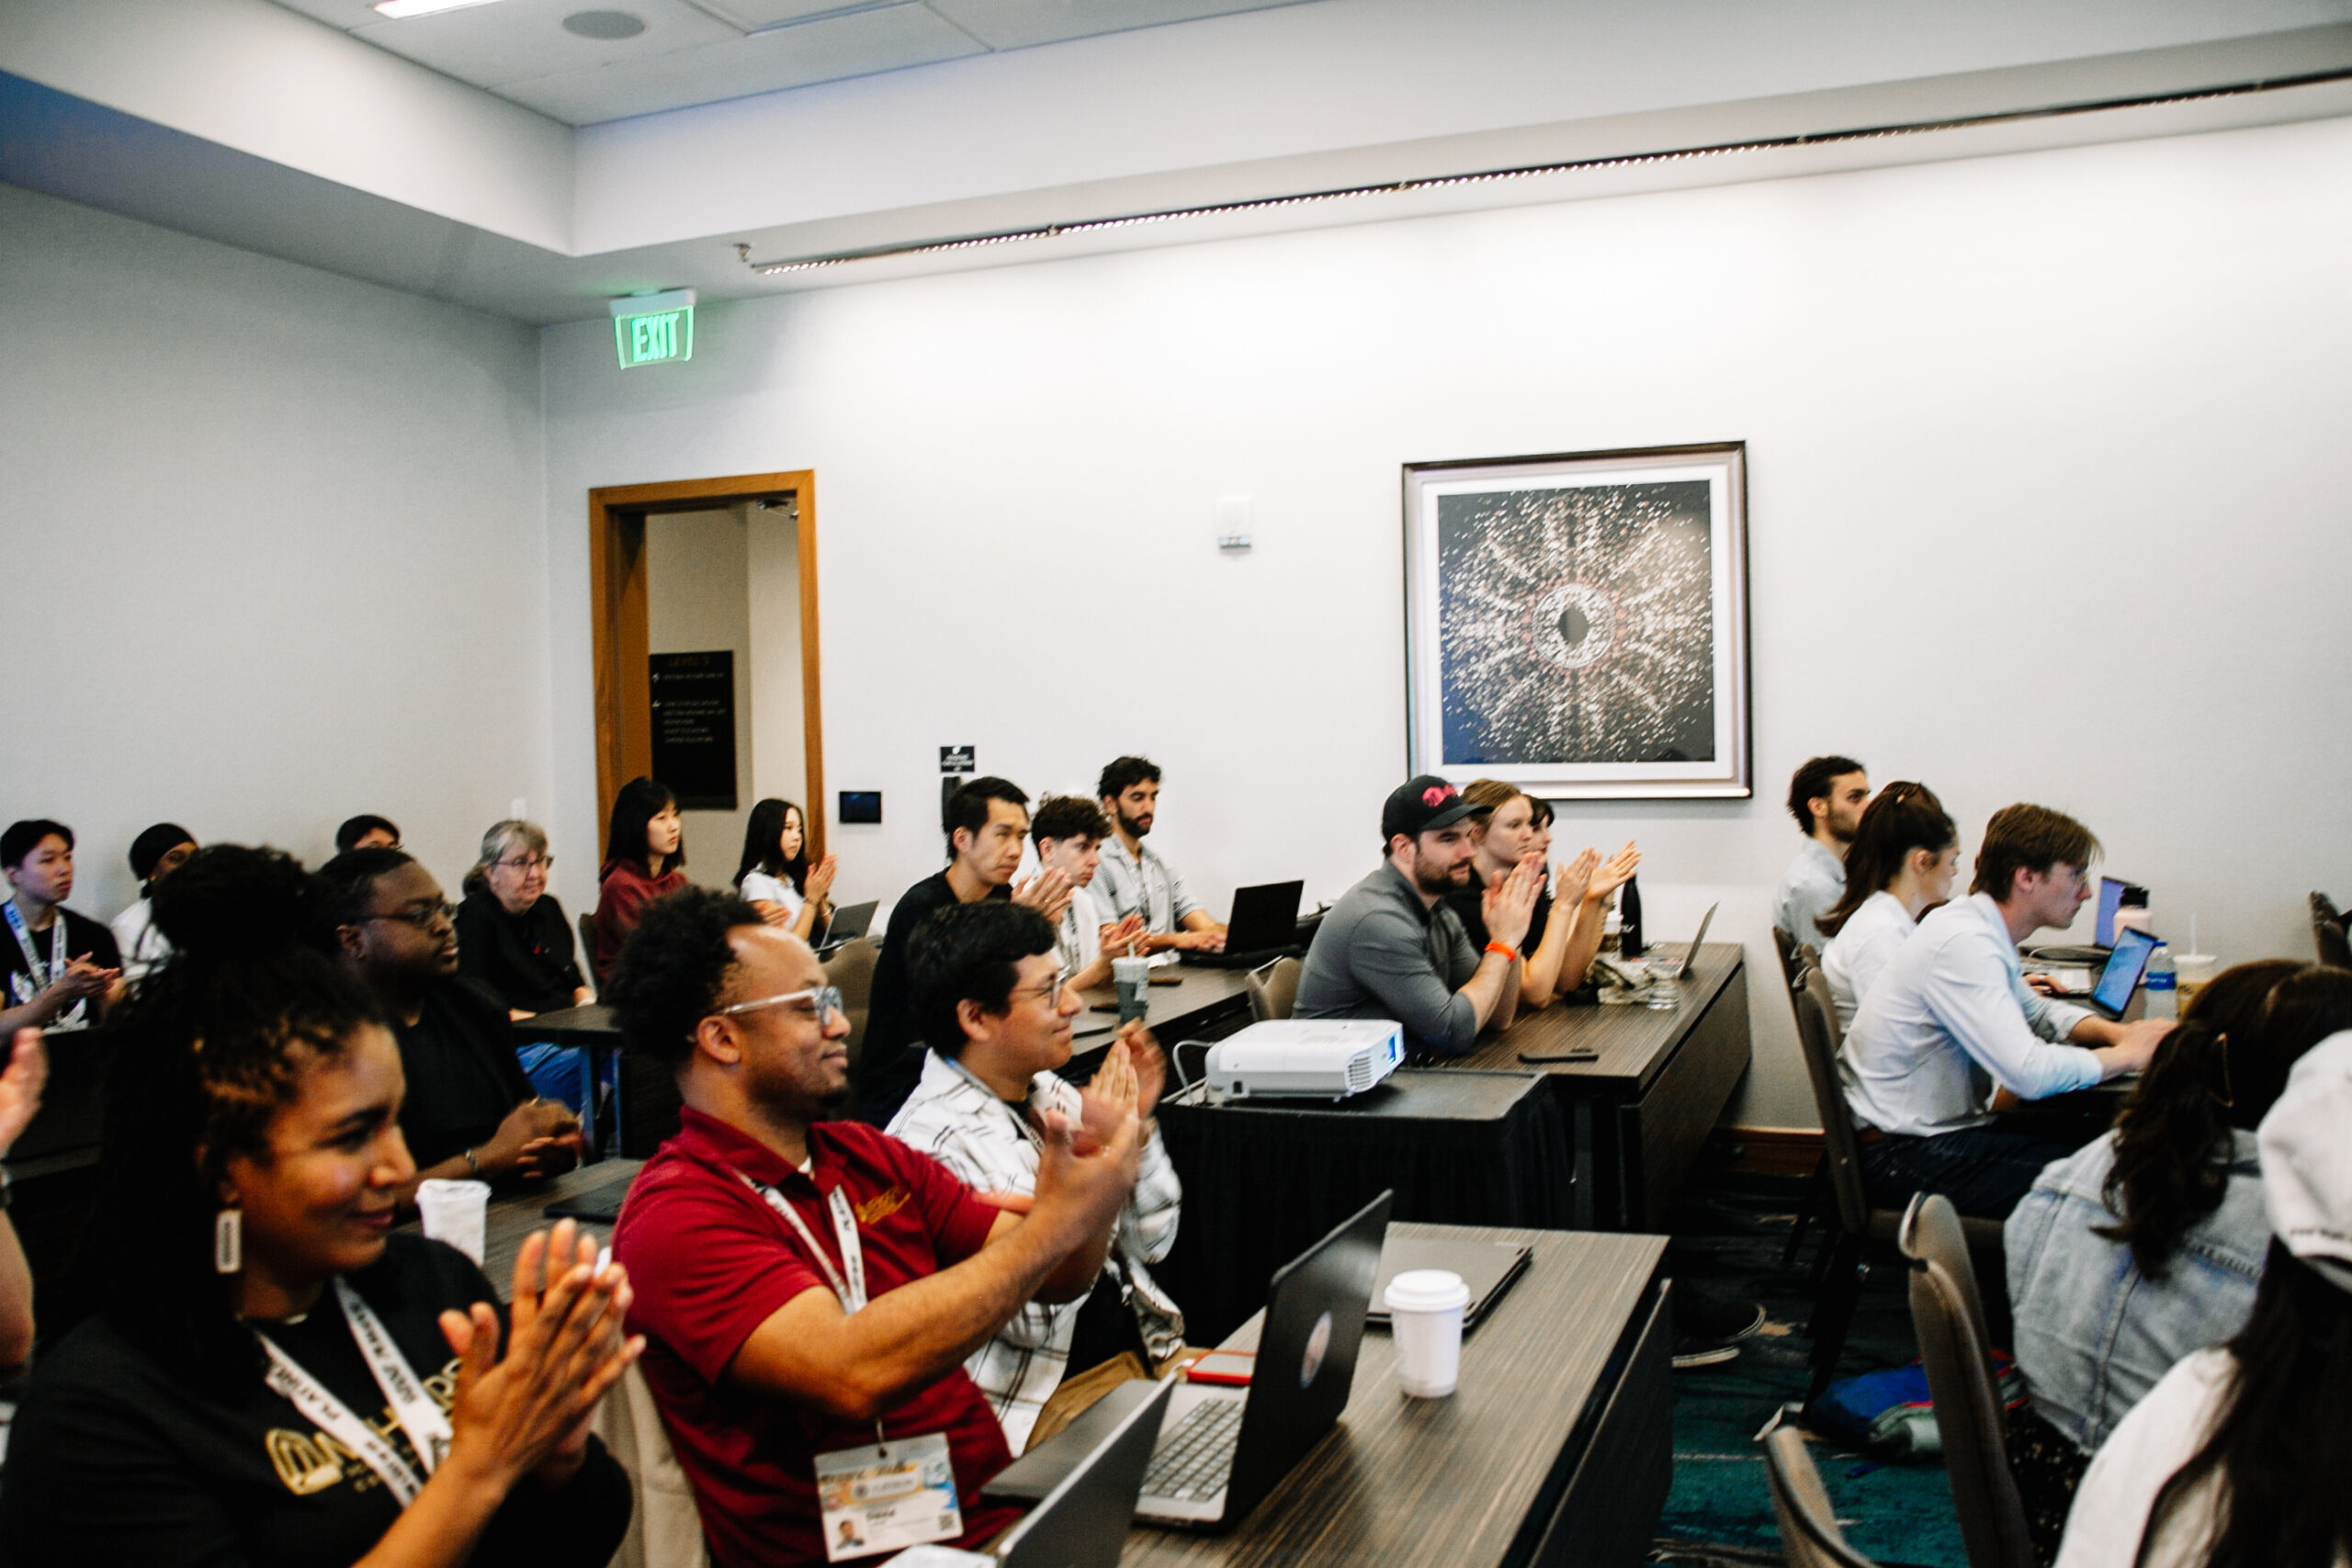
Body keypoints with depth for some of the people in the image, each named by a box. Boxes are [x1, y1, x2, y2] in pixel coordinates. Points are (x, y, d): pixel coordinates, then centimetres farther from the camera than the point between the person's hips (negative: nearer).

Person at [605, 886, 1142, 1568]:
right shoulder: (675, 1217, -12)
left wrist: (1094, 1183, -13)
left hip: (997, 1507, 7)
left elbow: (1049, 1279, 9)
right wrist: (1055, 1225, -22)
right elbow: (851, 1371, -26)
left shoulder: (870, 1156, 11)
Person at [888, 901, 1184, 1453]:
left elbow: (1151, 1241, 14)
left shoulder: (1047, 1092, 8)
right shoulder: (933, 1140, -16)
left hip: (1145, 1353, 8)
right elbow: (1036, 1314, -20)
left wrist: (1138, 1123, -1)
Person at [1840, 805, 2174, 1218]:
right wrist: (2126, 1055, -12)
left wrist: (2115, 1031, 6)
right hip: (1900, 1153, -10)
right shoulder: (1963, 944, -22)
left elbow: (2036, 1012, 25)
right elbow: (2030, 1072, -29)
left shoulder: (1979, 928, 8)